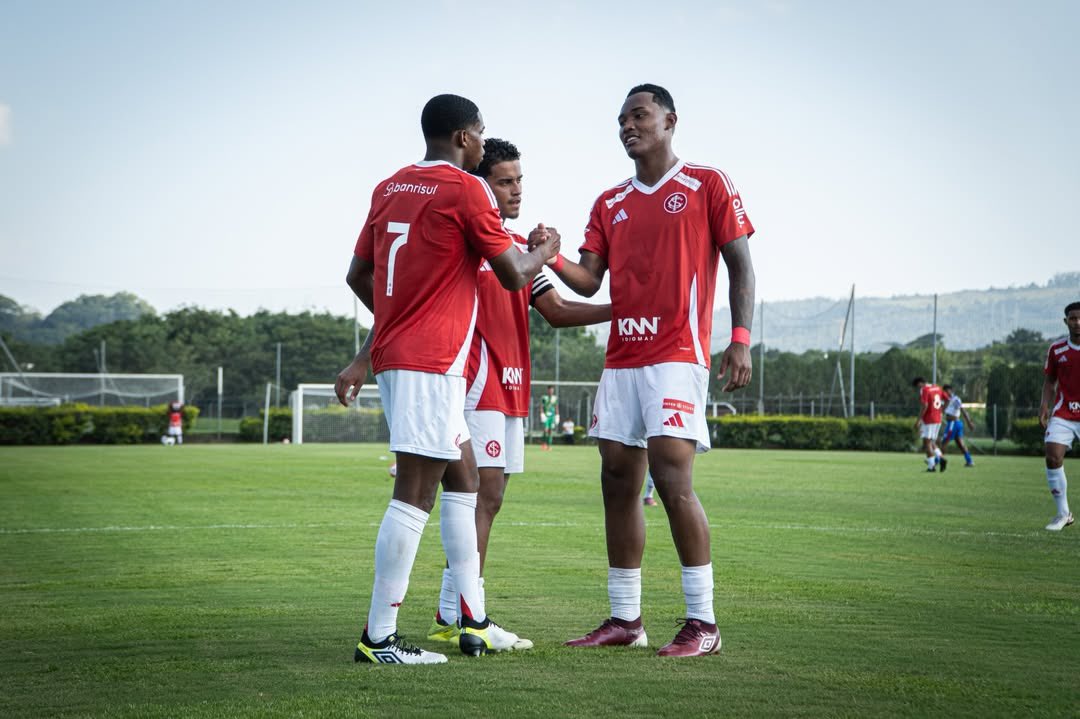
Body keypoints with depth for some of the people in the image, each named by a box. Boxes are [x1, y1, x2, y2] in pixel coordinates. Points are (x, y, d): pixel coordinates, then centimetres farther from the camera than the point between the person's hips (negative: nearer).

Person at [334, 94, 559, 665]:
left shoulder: (389, 189, 15)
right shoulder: (465, 190, -8)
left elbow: (358, 275, 21)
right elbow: (513, 276, -3)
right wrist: (544, 249, 18)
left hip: (394, 355, 9)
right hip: (431, 362, -9)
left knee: (462, 478, 15)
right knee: (415, 494, -8)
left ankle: (473, 622, 18)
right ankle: (379, 638, -7)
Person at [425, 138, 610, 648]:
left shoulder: (520, 246, 18)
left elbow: (556, 311, 14)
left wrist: (619, 309, 3)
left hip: (510, 387, 9)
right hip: (479, 384, -9)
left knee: (486, 500, 8)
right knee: (486, 494, -13)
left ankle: (450, 617, 13)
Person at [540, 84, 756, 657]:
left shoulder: (708, 185, 2)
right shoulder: (609, 203, 18)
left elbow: (741, 266, -1)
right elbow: (588, 281, 10)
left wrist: (740, 339, -12)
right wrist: (551, 259, -9)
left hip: (677, 357, -6)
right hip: (621, 358, 6)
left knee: (672, 477, -14)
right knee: (618, 481, 4)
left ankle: (702, 622, -8)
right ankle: (624, 619, 12)